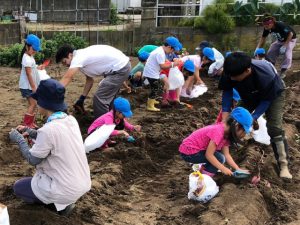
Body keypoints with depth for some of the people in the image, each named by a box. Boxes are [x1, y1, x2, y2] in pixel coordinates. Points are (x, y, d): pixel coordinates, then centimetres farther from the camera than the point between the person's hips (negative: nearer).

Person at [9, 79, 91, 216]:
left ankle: (61, 203, 6)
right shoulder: (71, 120, -2)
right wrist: (30, 132, 14)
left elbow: (32, 160, -9)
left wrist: (19, 139, 4)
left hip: (68, 190, -7)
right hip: (84, 183, 7)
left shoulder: (48, 129, -24)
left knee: (18, 187, 15)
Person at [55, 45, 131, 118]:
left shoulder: (78, 58, -17)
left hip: (121, 68, -11)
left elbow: (66, 78, -25)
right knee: (107, 97, 25)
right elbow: (89, 80, 18)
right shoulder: (82, 56, 12)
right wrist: (81, 99, 16)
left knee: (100, 99, -8)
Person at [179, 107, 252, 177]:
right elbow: (208, 155, -26)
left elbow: (226, 154, 2)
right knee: (220, 158, -15)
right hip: (189, 152, -9)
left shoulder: (226, 132, 3)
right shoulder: (218, 132, -26)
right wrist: (223, 169, -22)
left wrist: (238, 169, -5)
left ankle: (203, 169, 17)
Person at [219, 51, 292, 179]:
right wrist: (225, 113, -25)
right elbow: (227, 91, -16)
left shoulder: (266, 76, -44)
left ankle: (284, 165, -13)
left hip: (274, 94, -5)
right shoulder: (230, 73, -33)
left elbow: (267, 100, -27)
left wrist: (253, 118, -32)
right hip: (250, 94, 5)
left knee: (275, 127, -16)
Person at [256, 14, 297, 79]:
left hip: (290, 39, -6)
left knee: (287, 54, -25)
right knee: (270, 53, -1)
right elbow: (263, 38, -8)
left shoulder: (280, 25, -38)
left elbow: (291, 34, -30)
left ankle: (283, 71, -14)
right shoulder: (267, 28, -20)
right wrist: (257, 48, -18)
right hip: (280, 40, 7)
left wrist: (285, 45, -32)